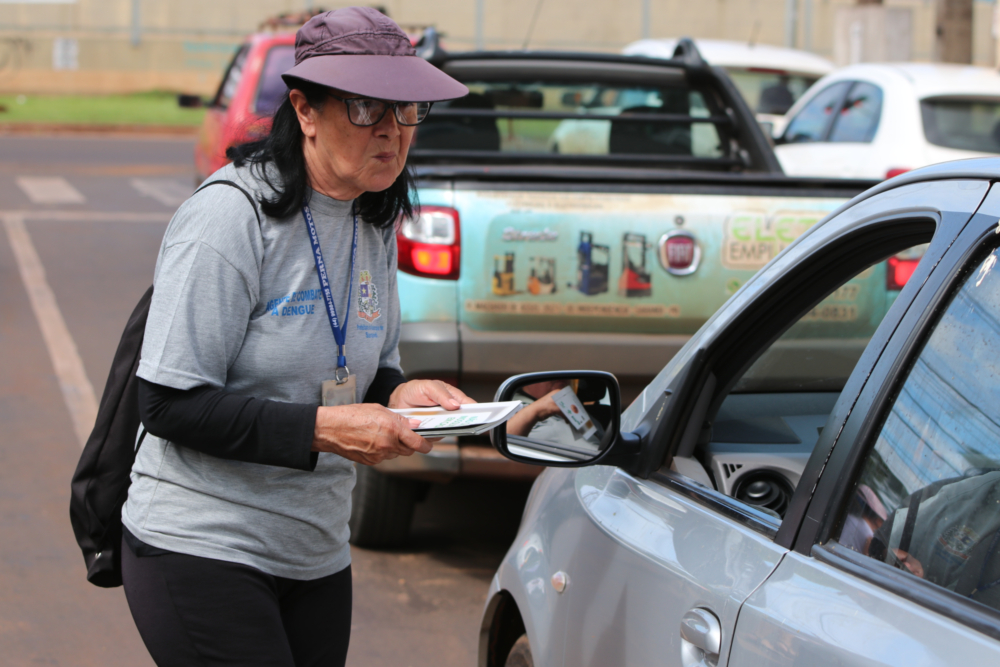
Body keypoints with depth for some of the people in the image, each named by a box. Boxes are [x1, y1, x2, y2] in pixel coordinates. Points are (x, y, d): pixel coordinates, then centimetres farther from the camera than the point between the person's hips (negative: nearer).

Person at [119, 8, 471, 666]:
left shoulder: (376, 227, 7)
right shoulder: (230, 214, -17)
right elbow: (168, 403, -19)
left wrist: (399, 395, -6)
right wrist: (321, 428, -26)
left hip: (317, 555, 7)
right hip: (200, 547, -7)